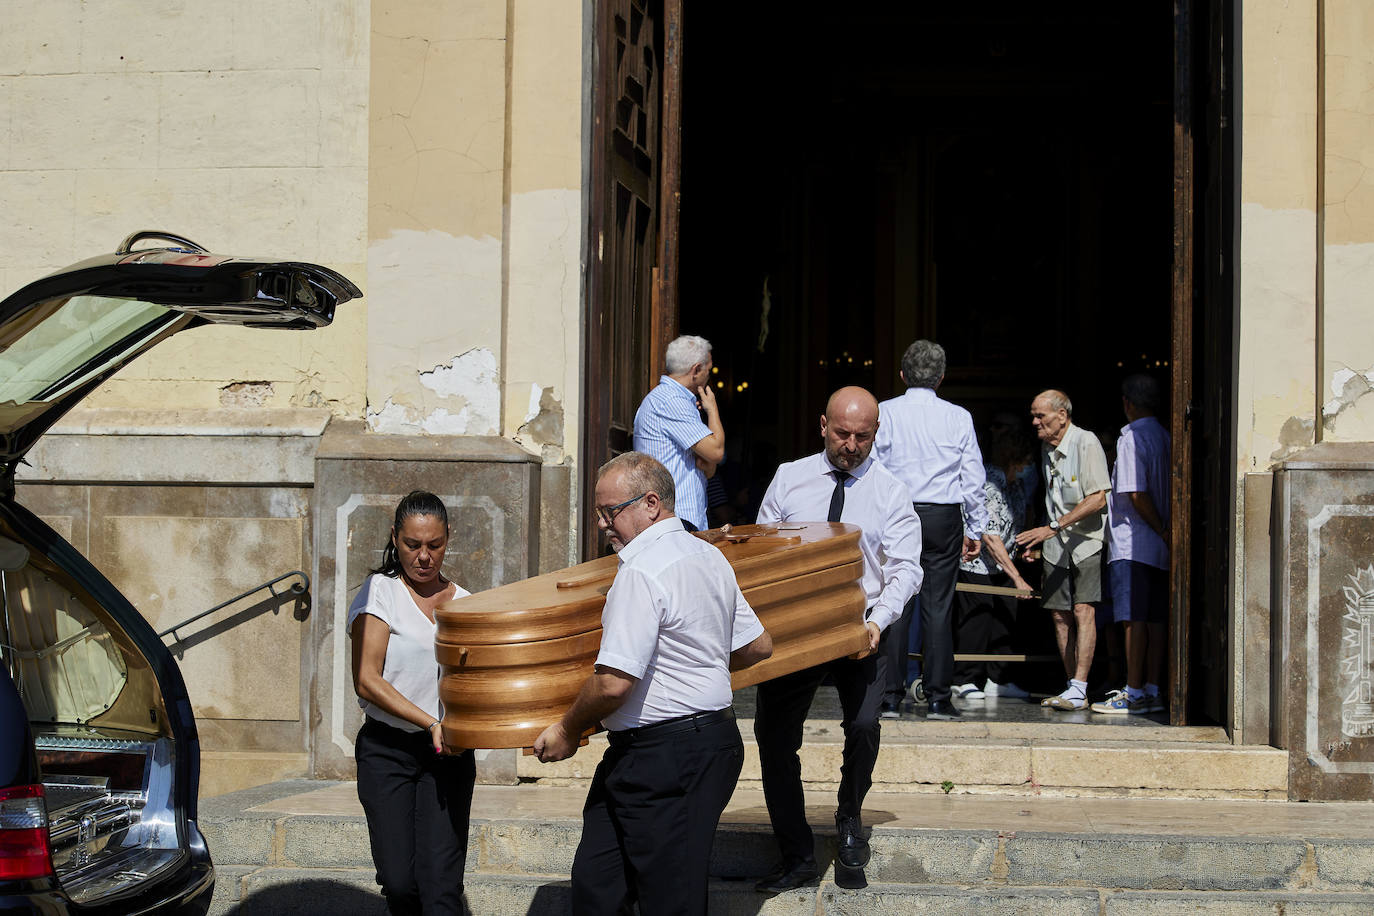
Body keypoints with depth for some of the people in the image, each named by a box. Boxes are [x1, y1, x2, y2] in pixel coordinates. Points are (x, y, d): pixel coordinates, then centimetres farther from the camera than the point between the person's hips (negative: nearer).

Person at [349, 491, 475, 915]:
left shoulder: (462, 603, 11)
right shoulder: (381, 593, 0)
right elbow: (367, 681, -8)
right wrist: (431, 724, -17)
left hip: (449, 753, 2)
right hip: (387, 749, -2)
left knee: (440, 882, -11)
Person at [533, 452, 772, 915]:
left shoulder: (641, 572, -17)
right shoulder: (711, 558, 13)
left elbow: (614, 682, -22)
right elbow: (759, 646, 22)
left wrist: (567, 729, -5)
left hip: (661, 753, -10)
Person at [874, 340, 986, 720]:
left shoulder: (886, 413, -1)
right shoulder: (959, 417, 2)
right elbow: (973, 477, 5)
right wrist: (975, 528, 13)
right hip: (944, 517, 0)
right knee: (938, 607, 2)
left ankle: (890, 697, 1)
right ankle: (938, 699, 2)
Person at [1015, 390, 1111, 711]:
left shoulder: (1086, 443, -12)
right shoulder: (1046, 448, 12)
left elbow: (1097, 499, -19)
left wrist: (1054, 527, -22)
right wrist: (1039, 539, 17)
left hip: (1086, 540, -7)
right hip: (1055, 545, 7)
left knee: (1083, 610, -16)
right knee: (1060, 615, 3)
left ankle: (1078, 689, -20)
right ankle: (1075, 690, 8)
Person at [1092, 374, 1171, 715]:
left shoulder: (1131, 439, -11)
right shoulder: (1165, 437, 12)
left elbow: (1137, 495, -18)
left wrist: (1162, 532, -11)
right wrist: (1165, 531, 12)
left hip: (1133, 543, -8)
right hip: (1159, 546, 8)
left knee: (1134, 620, -7)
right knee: (1155, 620, 8)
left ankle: (1133, 694, -8)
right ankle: (1152, 691, 11)